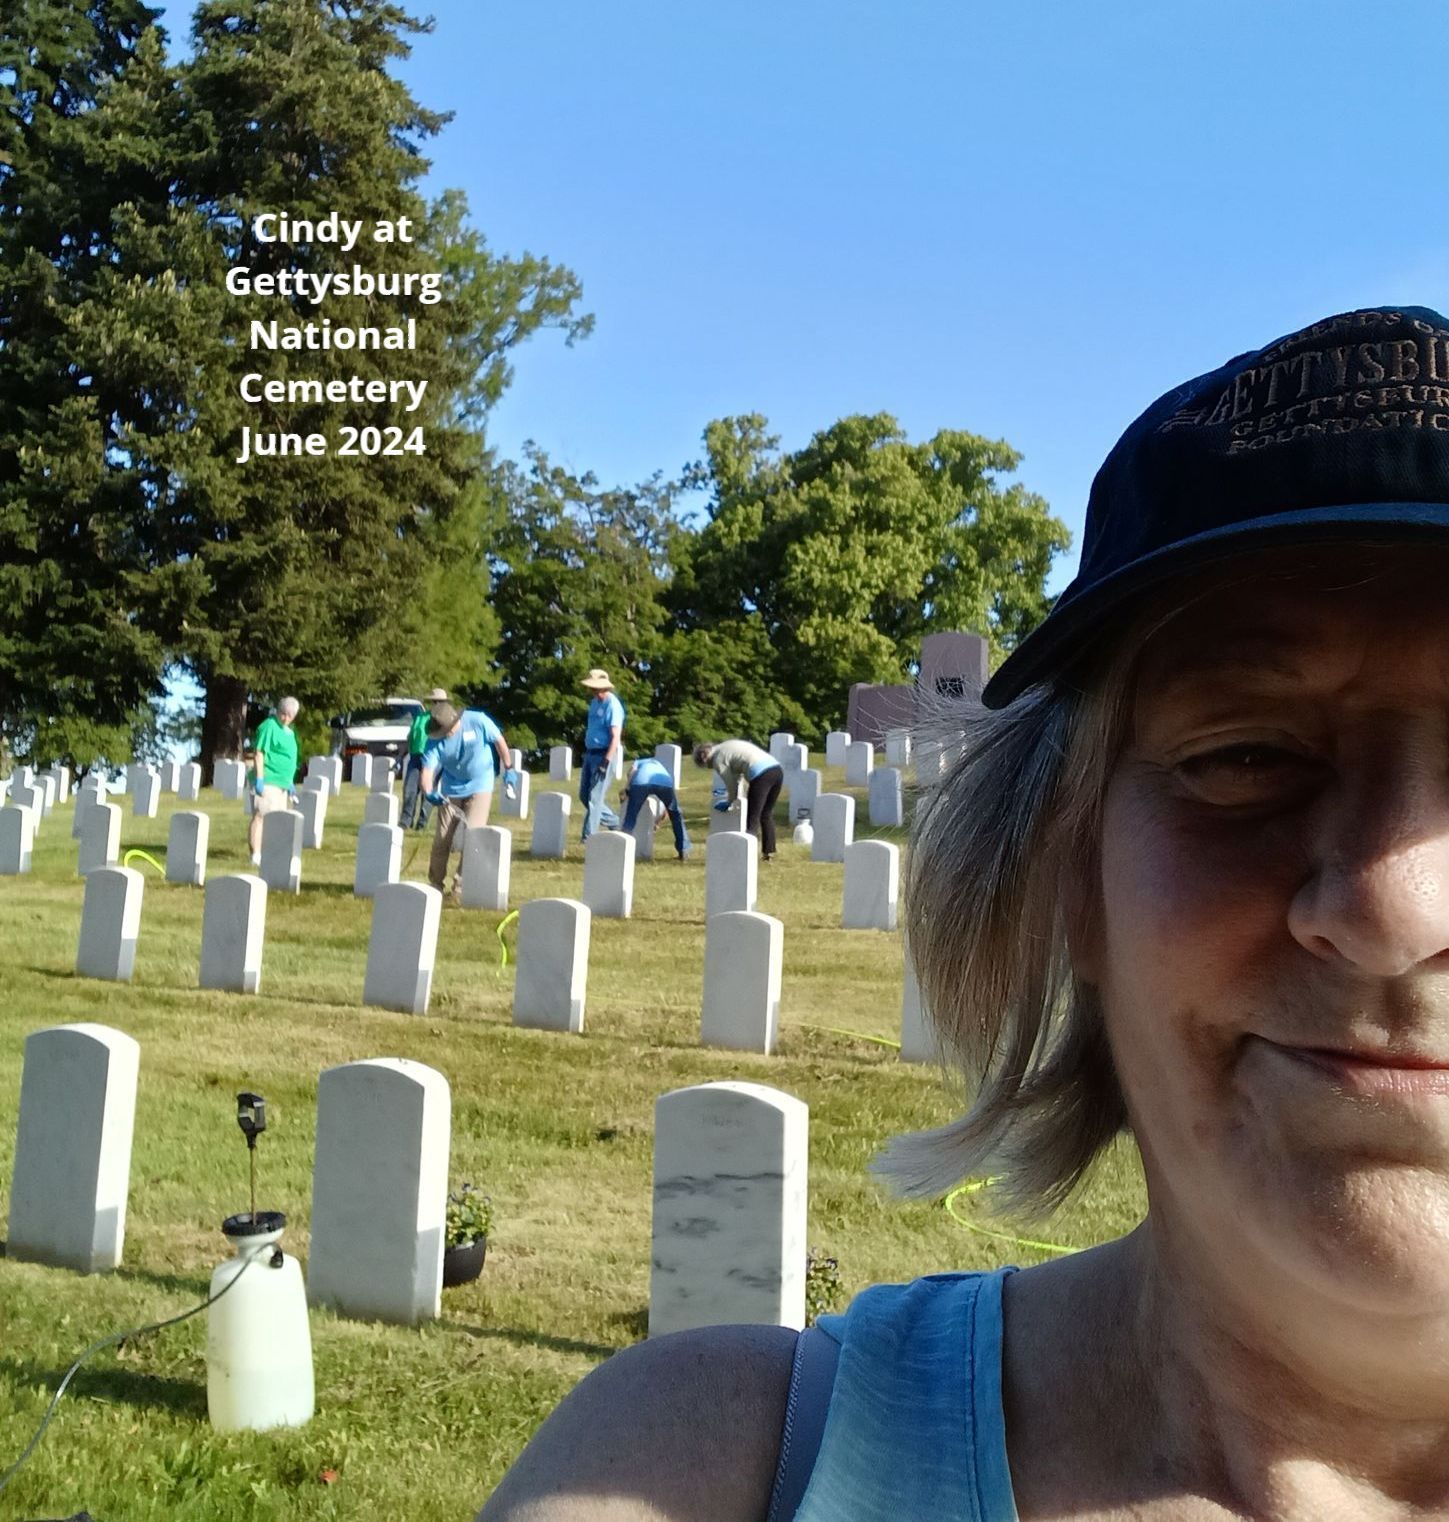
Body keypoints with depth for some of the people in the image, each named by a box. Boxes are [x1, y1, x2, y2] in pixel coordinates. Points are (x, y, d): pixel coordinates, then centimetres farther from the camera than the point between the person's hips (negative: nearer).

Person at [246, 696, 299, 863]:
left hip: (281, 782, 10)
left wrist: (290, 782, 25)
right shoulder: (269, 726, -10)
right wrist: (259, 779, -20)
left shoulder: (288, 731, 18)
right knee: (261, 816, -10)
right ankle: (256, 855, -11)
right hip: (267, 782, -10)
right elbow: (258, 753, -15)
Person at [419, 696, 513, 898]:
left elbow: (499, 741, -7)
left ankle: (462, 884, -2)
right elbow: (428, 769, -26)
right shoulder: (435, 741, -19)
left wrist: (508, 769, -3)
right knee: (442, 838, 5)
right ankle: (436, 885, 21)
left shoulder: (478, 721, -22)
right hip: (451, 789, 2)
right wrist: (428, 792, -44)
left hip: (480, 786, -2)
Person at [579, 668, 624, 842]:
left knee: (595, 797, -8)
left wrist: (606, 762, -27)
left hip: (602, 754, -9)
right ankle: (613, 822, 25)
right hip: (589, 753, 9)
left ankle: (588, 837, -4)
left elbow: (616, 737, -22)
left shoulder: (612, 706, -16)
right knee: (584, 795, 13)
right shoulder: (594, 702, 11)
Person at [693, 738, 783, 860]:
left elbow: (732, 785, 8)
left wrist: (730, 802, 26)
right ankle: (769, 852, 26)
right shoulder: (727, 746, 27)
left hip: (761, 774, -8)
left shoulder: (718, 759, 2)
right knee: (766, 814, 20)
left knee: (752, 818, -2)